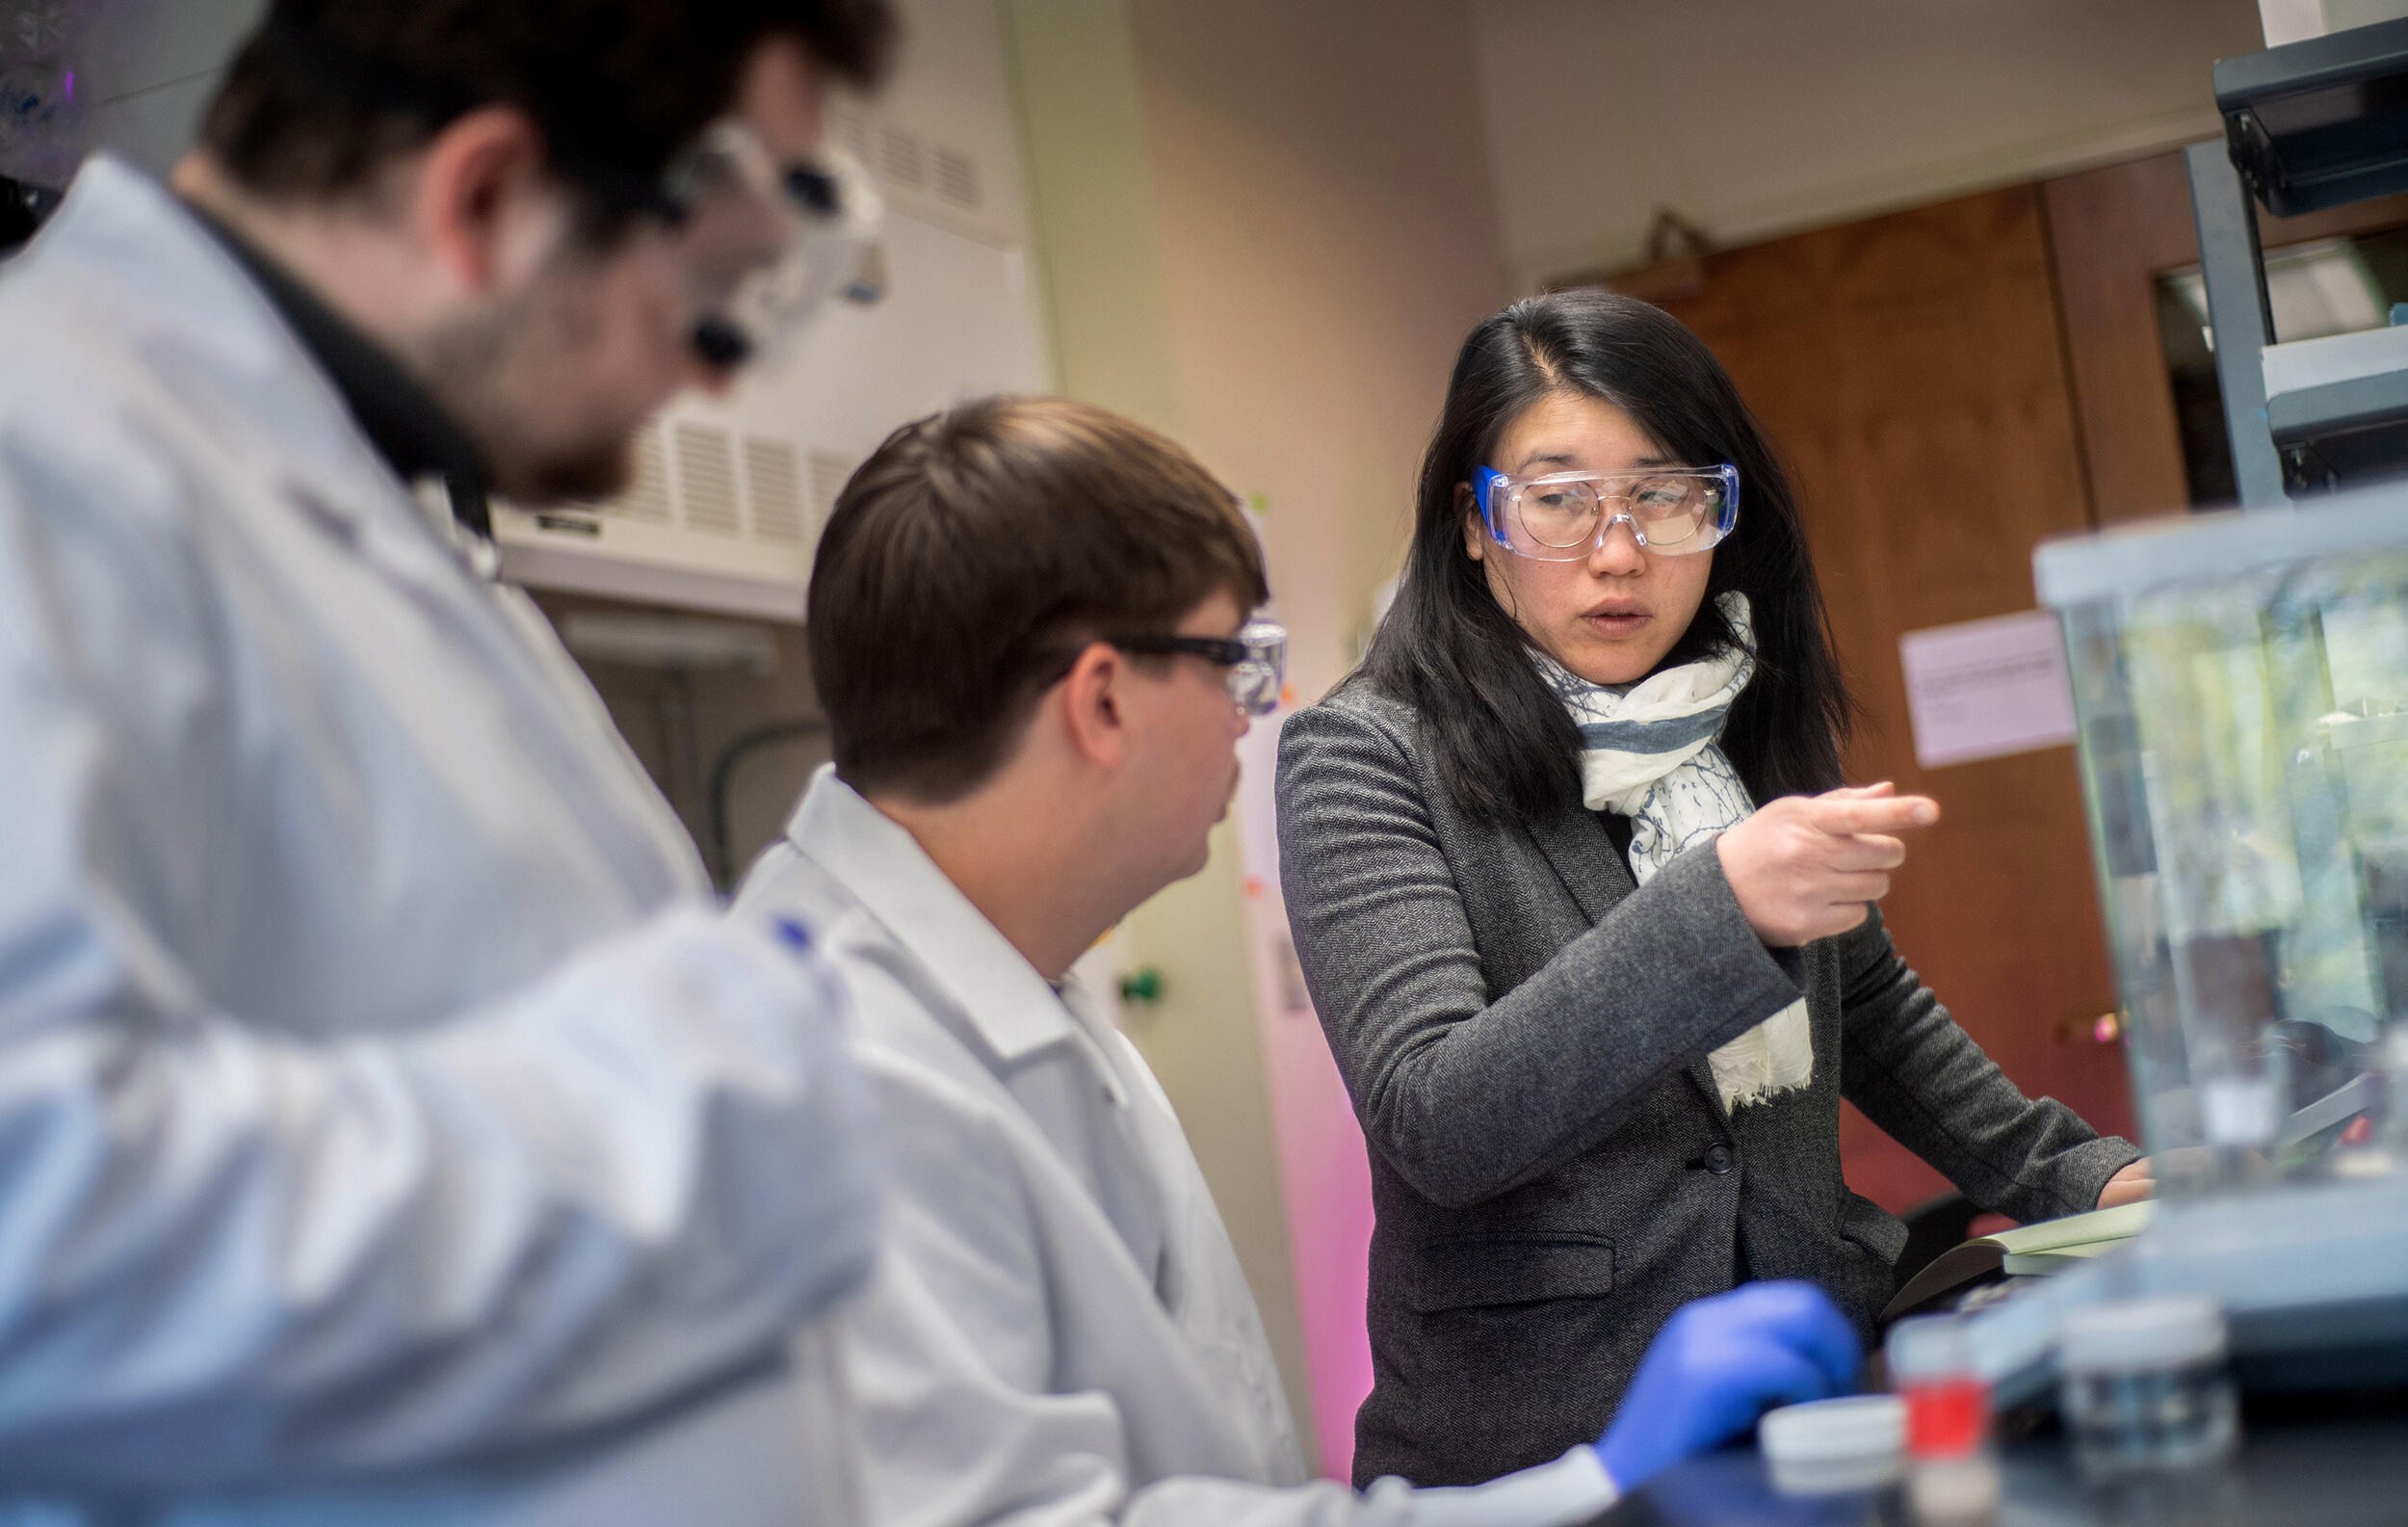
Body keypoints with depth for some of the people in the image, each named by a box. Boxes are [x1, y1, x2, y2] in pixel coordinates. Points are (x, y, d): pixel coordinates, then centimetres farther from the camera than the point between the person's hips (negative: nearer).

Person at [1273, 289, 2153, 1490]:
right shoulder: (1365, 754, -9)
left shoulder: (1746, 719, 10)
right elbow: (1436, 1129, -21)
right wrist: (1718, 906, -31)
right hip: (1532, 1461, -5)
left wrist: (2075, 1174, 16)